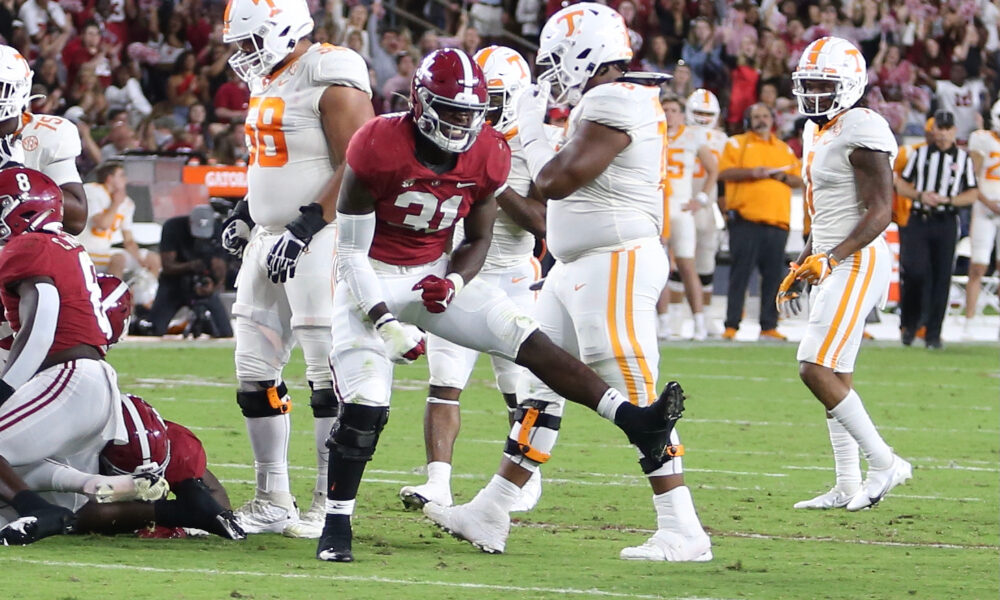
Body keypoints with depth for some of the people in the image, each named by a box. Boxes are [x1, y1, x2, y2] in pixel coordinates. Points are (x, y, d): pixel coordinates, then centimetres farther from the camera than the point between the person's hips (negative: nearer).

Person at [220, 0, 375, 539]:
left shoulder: (331, 81, -14)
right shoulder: (269, 83, 16)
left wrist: (305, 228, -23)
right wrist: (245, 214, 14)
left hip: (320, 239, -10)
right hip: (269, 241, 10)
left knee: (329, 374, -6)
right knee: (255, 373, 8)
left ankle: (330, 505, -1)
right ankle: (273, 502, 15)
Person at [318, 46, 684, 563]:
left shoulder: (486, 157, -9)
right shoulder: (378, 149, -24)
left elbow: (478, 240, 5)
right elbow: (351, 251, -17)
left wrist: (453, 282, -17)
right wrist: (384, 323, -24)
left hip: (436, 274, 4)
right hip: (372, 281, -4)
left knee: (529, 342, -12)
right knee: (364, 407, -16)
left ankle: (635, 422, -19)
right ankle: (336, 525, 0)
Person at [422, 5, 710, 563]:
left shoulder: (614, 103, -17)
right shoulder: (607, 103, 15)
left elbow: (558, 181, -19)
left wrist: (532, 133, -5)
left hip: (616, 265, -11)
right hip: (579, 268, 11)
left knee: (637, 403, -9)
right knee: (540, 390, 12)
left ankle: (684, 533, -7)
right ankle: (490, 517, 17)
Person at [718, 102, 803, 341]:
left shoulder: (784, 149, 21)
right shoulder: (737, 144, 9)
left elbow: (799, 180, 18)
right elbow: (724, 172, -3)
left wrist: (783, 176, -3)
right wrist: (752, 172, -15)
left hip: (777, 220, 4)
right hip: (745, 218, -4)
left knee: (773, 275, 2)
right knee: (741, 272, -6)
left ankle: (769, 326, 6)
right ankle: (731, 325, -5)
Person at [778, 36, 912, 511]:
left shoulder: (861, 132, -14)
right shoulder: (820, 133, 16)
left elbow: (880, 211, -19)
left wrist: (832, 258, -27)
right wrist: (799, 269, 23)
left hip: (858, 262, -10)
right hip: (834, 264, 10)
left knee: (816, 370, -15)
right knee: (836, 379, 10)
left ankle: (883, 463, -8)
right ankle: (848, 487, 13)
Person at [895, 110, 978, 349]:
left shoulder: (963, 158, 7)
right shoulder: (919, 154, 8)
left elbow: (973, 194, 6)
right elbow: (901, 185, 9)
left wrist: (949, 200, -11)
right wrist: (921, 195, -10)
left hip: (946, 224, 0)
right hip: (918, 221, 0)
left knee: (941, 279, -2)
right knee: (915, 273, -11)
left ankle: (933, 333, 5)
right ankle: (909, 324, 9)